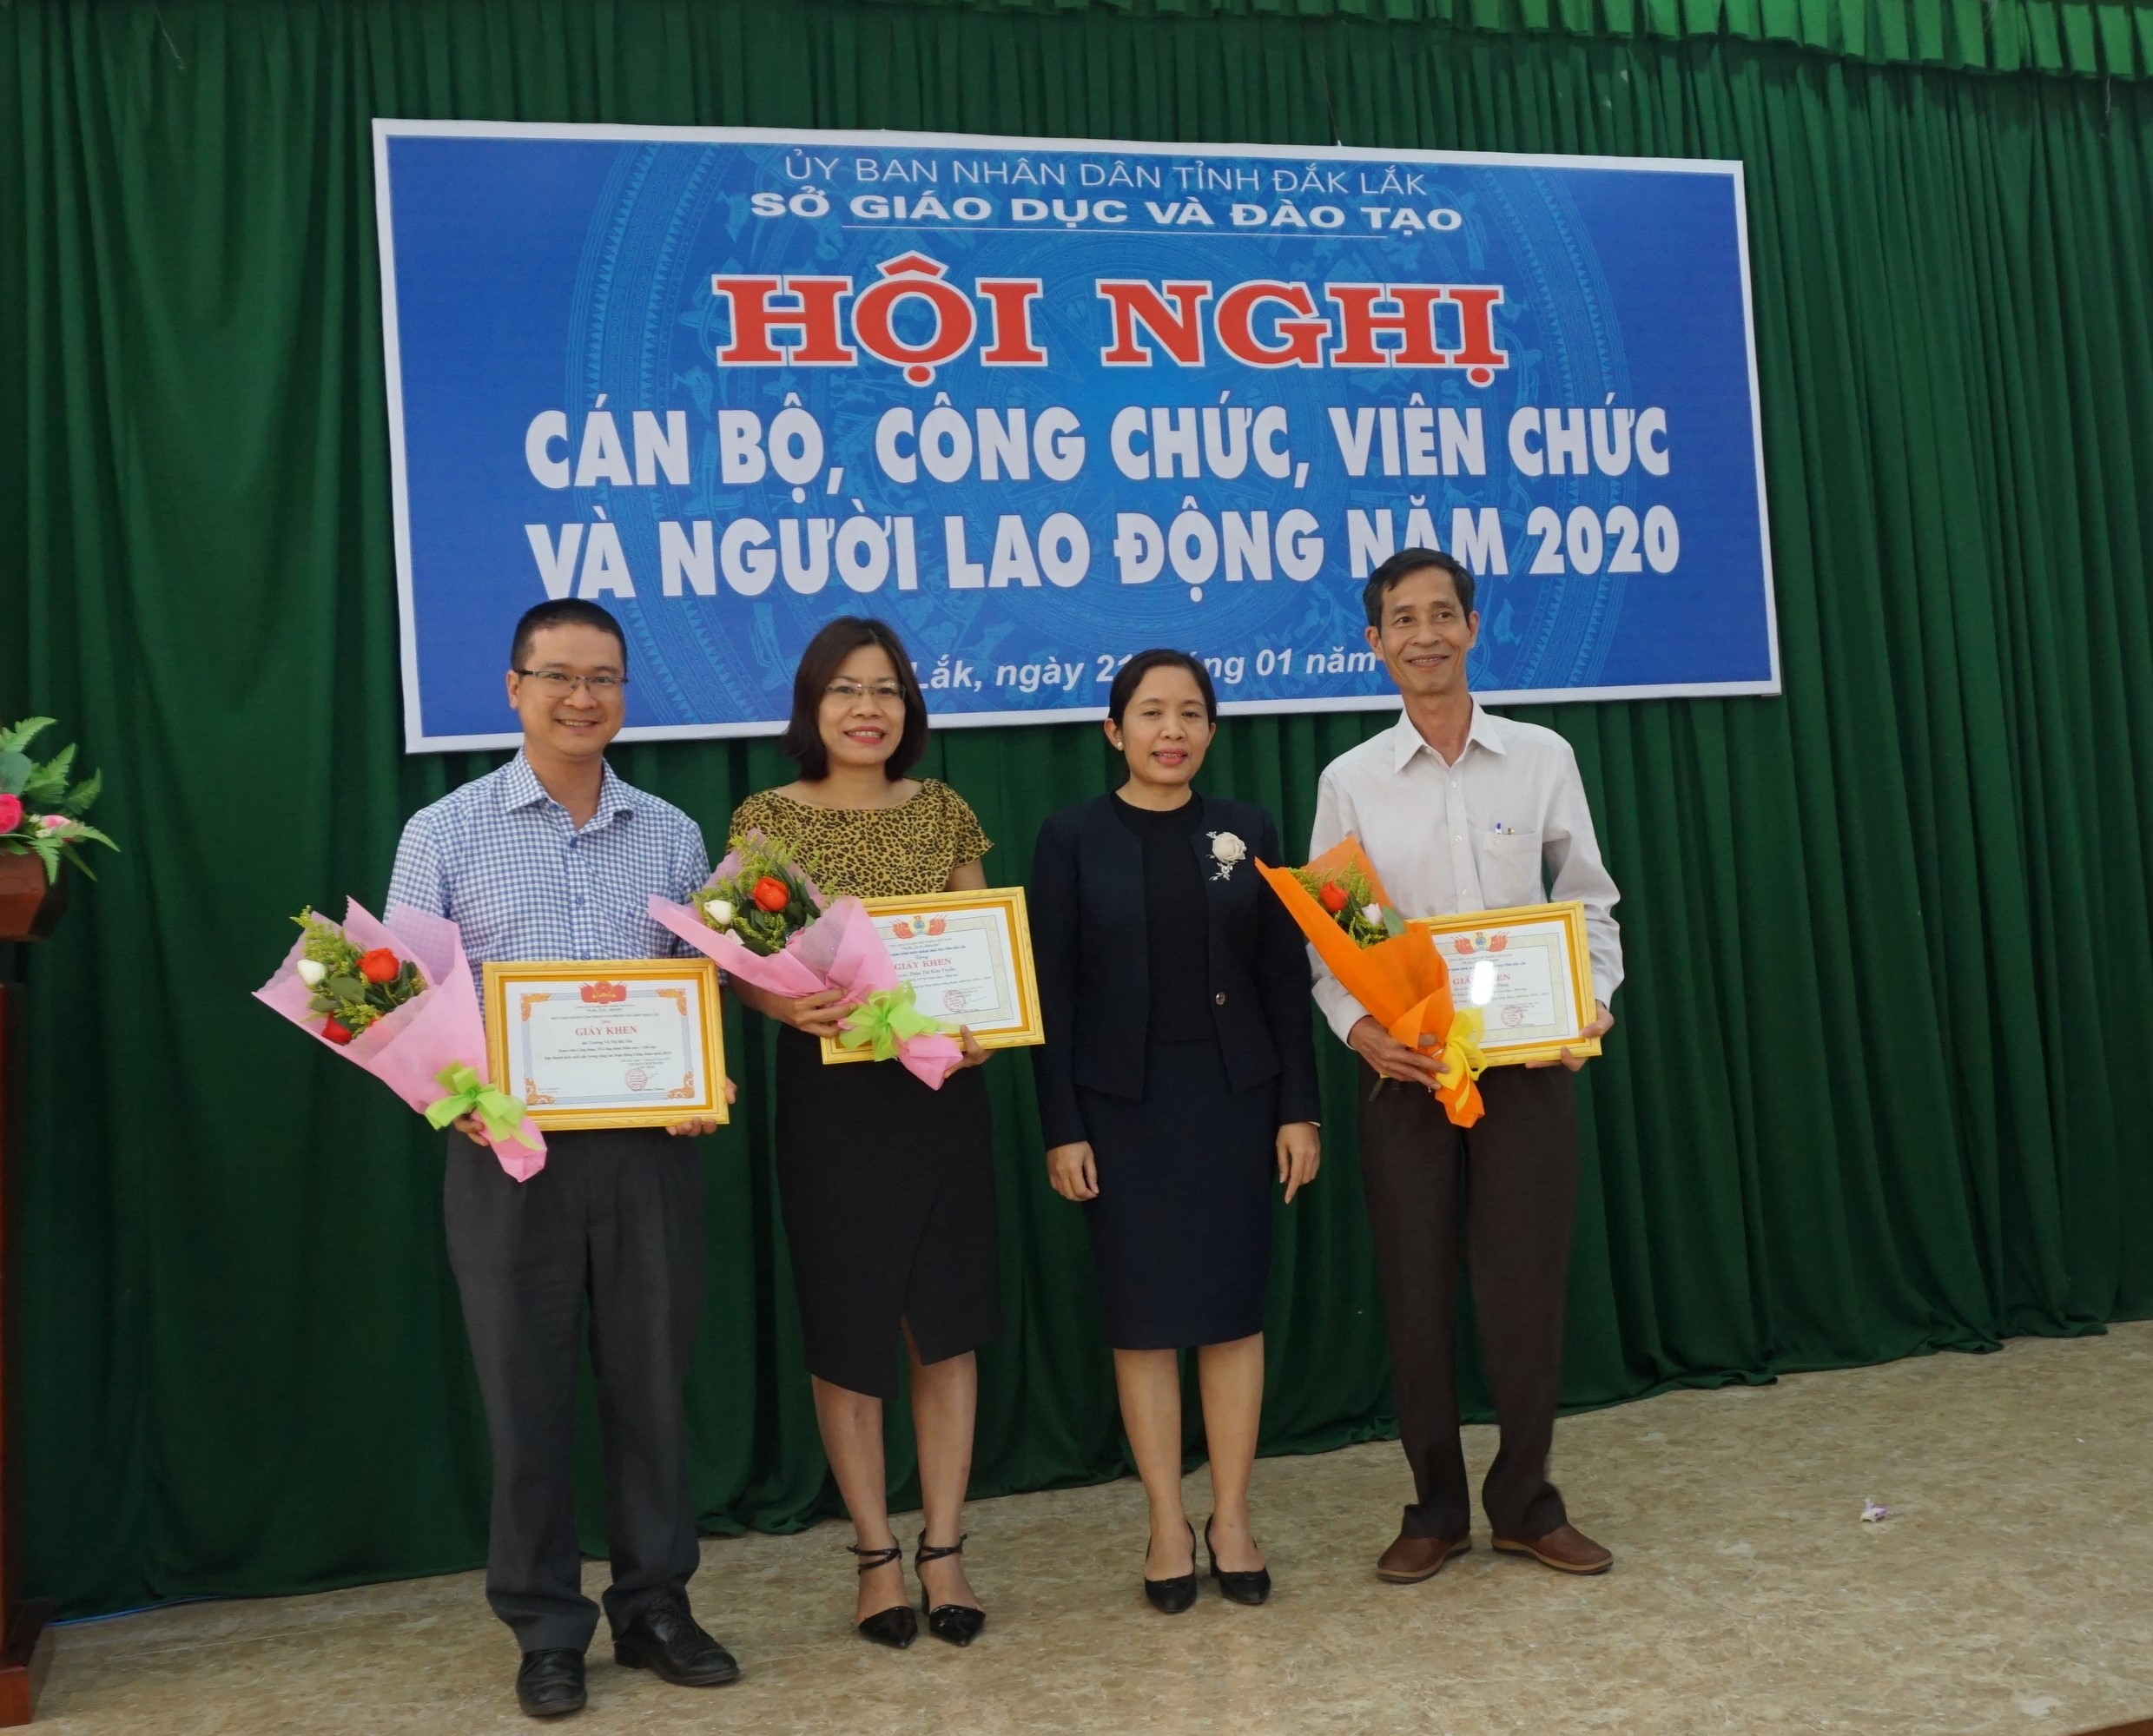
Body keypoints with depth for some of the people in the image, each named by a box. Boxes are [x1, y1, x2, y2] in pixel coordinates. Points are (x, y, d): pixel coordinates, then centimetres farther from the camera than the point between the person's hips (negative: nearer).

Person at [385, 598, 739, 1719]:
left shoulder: (670, 836, 7)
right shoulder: (446, 834, 1)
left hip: (651, 1149, 2)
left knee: (651, 1383, 10)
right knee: (526, 1394, 8)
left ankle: (653, 1605, 26)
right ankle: (546, 1629, 23)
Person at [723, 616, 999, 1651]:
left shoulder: (944, 812, 6)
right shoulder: (766, 818, -1)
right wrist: (790, 1008, -24)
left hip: (941, 1091, 2)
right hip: (827, 1096, -2)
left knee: (946, 1322, 6)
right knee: (846, 1329, 6)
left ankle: (942, 1551, 19)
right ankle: (876, 1555, 21)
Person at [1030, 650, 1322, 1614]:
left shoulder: (1247, 831, 4)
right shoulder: (1073, 838, -2)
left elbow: (1286, 976, 5)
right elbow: (1052, 990, -3)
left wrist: (1298, 1108, 0)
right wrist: (1062, 1127, -7)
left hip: (1233, 1096, 2)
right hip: (1121, 1102, -1)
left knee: (1233, 1308, 6)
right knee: (1143, 1316, 4)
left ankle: (1231, 1517, 19)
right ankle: (1167, 1524, 17)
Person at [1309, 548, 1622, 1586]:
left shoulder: (1542, 759, 3)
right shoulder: (1350, 781, 2)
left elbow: (1588, 902, 7)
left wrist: (1592, 999, -9)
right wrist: (1358, 1026, -14)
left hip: (1527, 1059, 0)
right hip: (1404, 1067, 0)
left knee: (1527, 1283, 5)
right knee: (1414, 1289, 7)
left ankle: (1526, 1505, 24)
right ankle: (1436, 1508, 23)